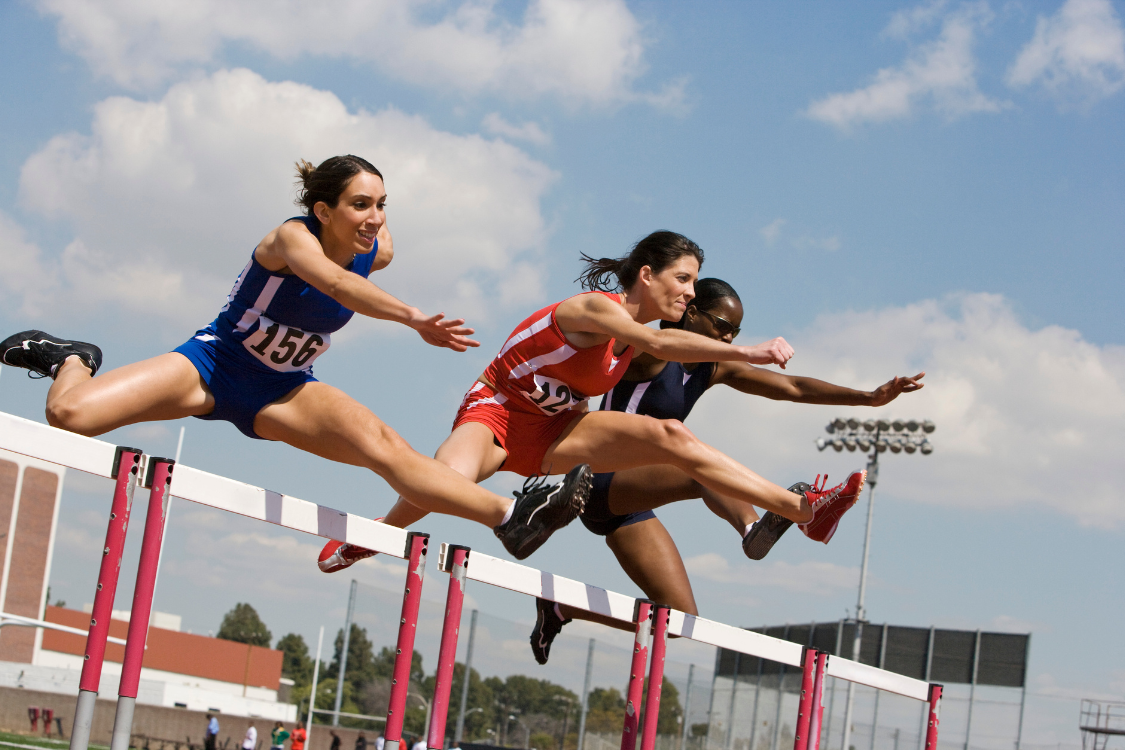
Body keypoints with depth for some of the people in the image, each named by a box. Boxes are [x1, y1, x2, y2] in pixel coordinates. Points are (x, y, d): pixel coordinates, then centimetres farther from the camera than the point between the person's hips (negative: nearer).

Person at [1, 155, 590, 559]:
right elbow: (333, 281, -52)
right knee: (69, 416, -21)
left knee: (383, 446, -24)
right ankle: (74, 360, 15)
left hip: (282, 394, 4)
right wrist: (413, 317, -65)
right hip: (212, 363, -4)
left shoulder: (379, 252, -9)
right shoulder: (292, 236, -27)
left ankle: (510, 516, -28)